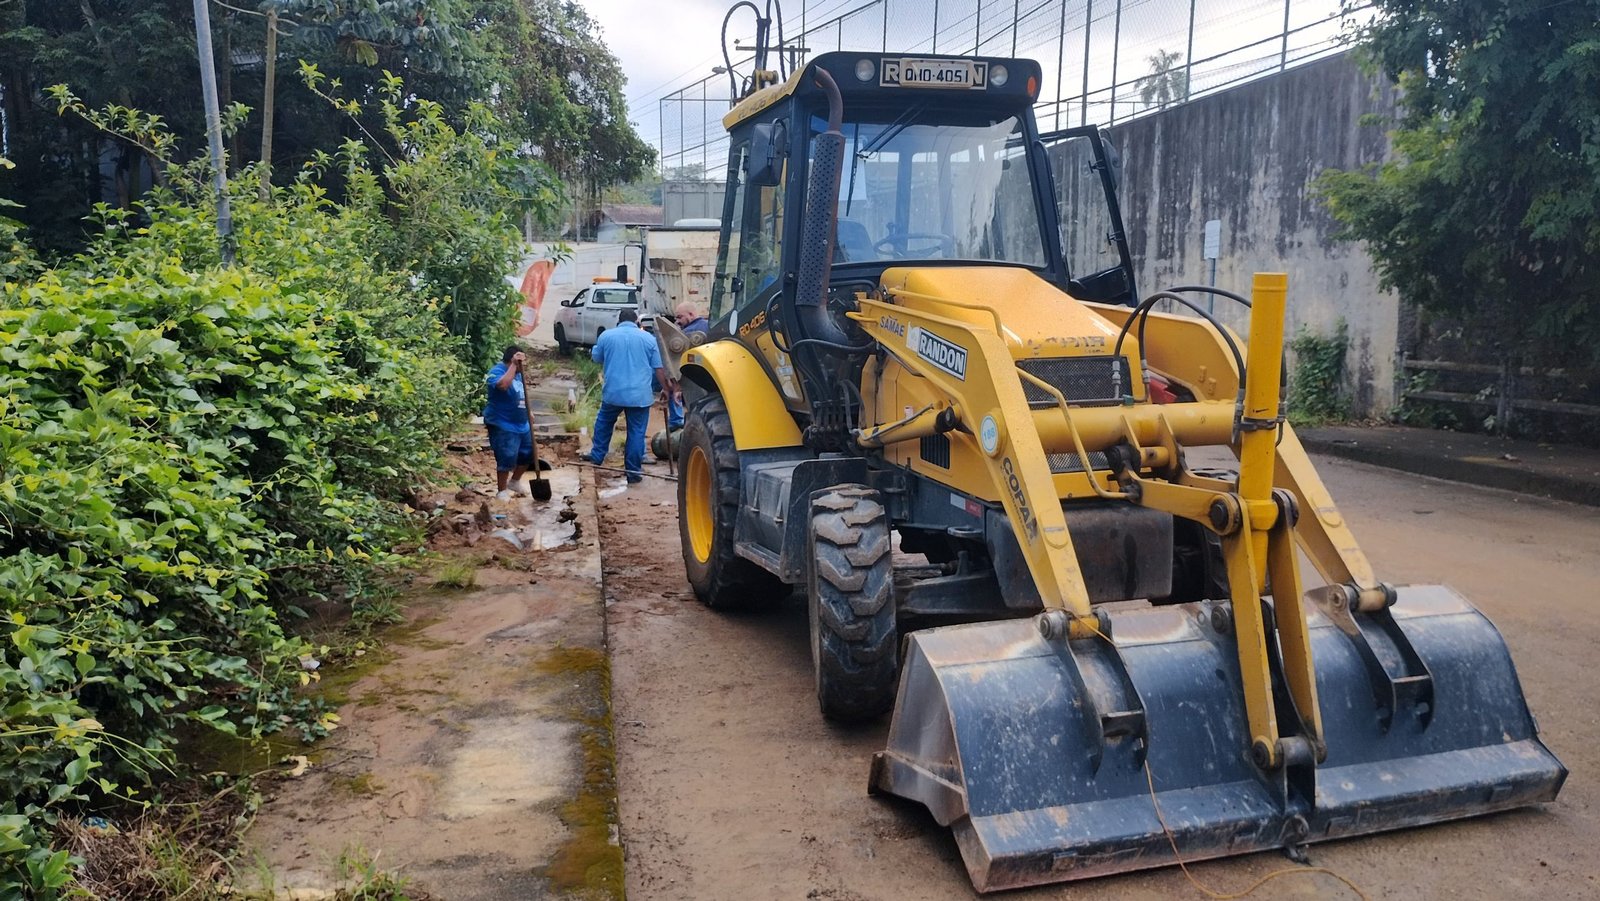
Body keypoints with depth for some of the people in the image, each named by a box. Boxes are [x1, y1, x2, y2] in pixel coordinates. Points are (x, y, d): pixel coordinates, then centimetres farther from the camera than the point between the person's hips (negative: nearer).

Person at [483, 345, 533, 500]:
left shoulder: (517, 373, 13)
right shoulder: (497, 372, -15)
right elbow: (503, 385, -39)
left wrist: (528, 411, 18)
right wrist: (514, 365, -35)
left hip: (521, 424, 9)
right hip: (503, 426, -9)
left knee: (528, 454, 15)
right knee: (507, 458, -11)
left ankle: (515, 481, 34)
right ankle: (502, 491, 2)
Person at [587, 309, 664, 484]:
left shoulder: (606, 335, 4)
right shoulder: (648, 338, 2)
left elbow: (597, 359, 18)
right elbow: (659, 369, 3)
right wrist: (668, 388, 14)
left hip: (613, 392, 1)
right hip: (640, 395, -1)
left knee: (604, 422, 25)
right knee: (636, 432, 4)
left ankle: (596, 456, 33)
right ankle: (633, 473, 7)